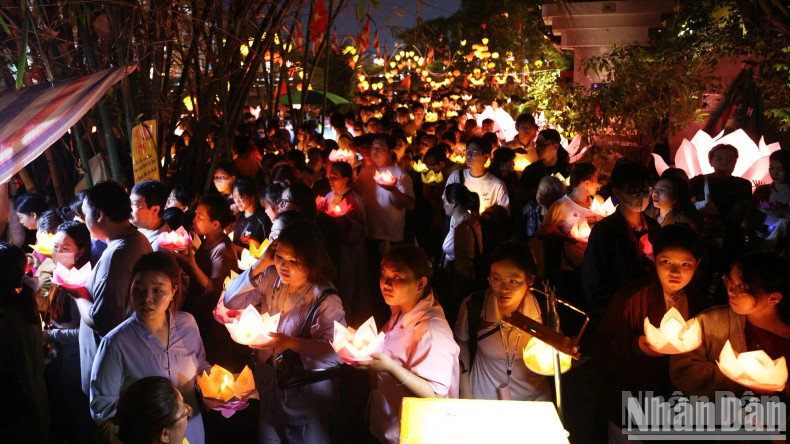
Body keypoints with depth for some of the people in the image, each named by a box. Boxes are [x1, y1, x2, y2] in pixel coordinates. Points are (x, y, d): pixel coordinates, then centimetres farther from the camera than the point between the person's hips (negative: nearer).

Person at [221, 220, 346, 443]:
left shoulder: (325, 299, -22)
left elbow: (336, 350, -30)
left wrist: (289, 342, -36)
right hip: (268, 388, 5)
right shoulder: (272, 278, -6)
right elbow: (230, 301, -6)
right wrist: (260, 265, -16)